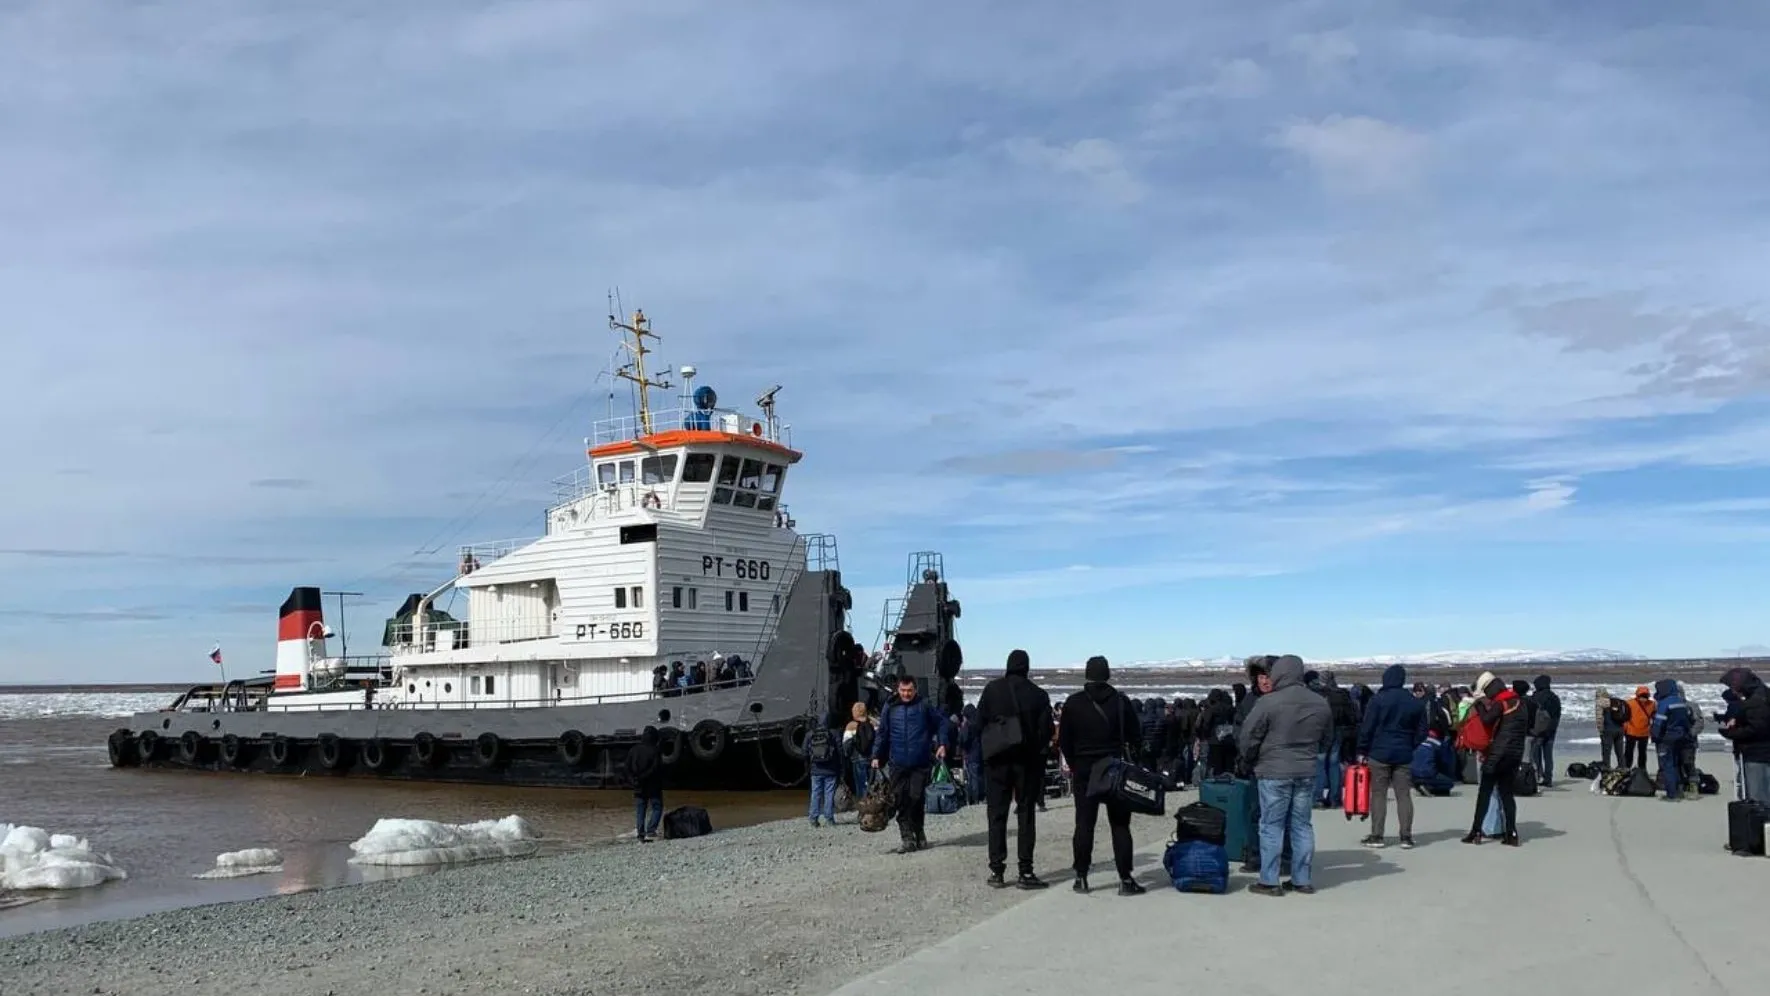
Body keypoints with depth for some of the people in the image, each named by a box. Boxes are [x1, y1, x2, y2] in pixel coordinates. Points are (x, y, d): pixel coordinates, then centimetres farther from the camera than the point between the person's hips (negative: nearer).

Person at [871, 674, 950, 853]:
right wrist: (876, 756, 5)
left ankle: (918, 832, 16)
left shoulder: (924, 706, 0)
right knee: (901, 801, -1)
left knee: (916, 798, -5)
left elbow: (941, 722, 9)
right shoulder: (890, 708, 5)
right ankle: (908, 838, 4)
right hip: (898, 764, 2)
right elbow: (882, 733, 11)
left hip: (921, 763, -2)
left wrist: (942, 744, 0)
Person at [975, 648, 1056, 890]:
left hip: (997, 761, 1)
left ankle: (997, 870, 4)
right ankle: (1025, 871, 1)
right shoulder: (1039, 695, -4)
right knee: (1026, 815, 5)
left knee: (997, 815, 7)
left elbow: (979, 724, -2)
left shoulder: (992, 690, -2)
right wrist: (1034, 750, 11)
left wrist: (984, 753, 10)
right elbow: (1046, 731, -5)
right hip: (1028, 761, 0)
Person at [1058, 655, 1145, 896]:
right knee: (1120, 825, 2)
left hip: (1084, 771, 1)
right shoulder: (1121, 702, -4)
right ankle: (1125, 879, 0)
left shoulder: (1073, 703, -2)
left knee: (1084, 824, 6)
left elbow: (1064, 740, 0)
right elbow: (1136, 738, 0)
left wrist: (1074, 765, 11)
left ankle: (1081, 877, 7)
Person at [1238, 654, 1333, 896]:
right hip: (1307, 772, 5)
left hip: (1274, 772, -5)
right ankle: (1302, 879, 17)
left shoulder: (1268, 702, -14)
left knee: (1271, 826, 1)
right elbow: (1327, 739, 16)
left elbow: (1249, 736, -9)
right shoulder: (1321, 704, 5)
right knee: (1302, 825, 13)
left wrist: (1251, 759, 9)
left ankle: (1269, 881, 2)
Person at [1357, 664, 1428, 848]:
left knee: (1378, 794, 1)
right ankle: (1406, 837, 3)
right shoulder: (1416, 703, 6)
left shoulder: (1379, 699, -8)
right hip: (1404, 755, 3)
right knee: (1404, 795, 5)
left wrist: (1362, 751, 0)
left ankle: (1376, 836, 1)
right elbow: (1422, 732, 9)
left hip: (1379, 753, -3)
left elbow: (1367, 728, -8)